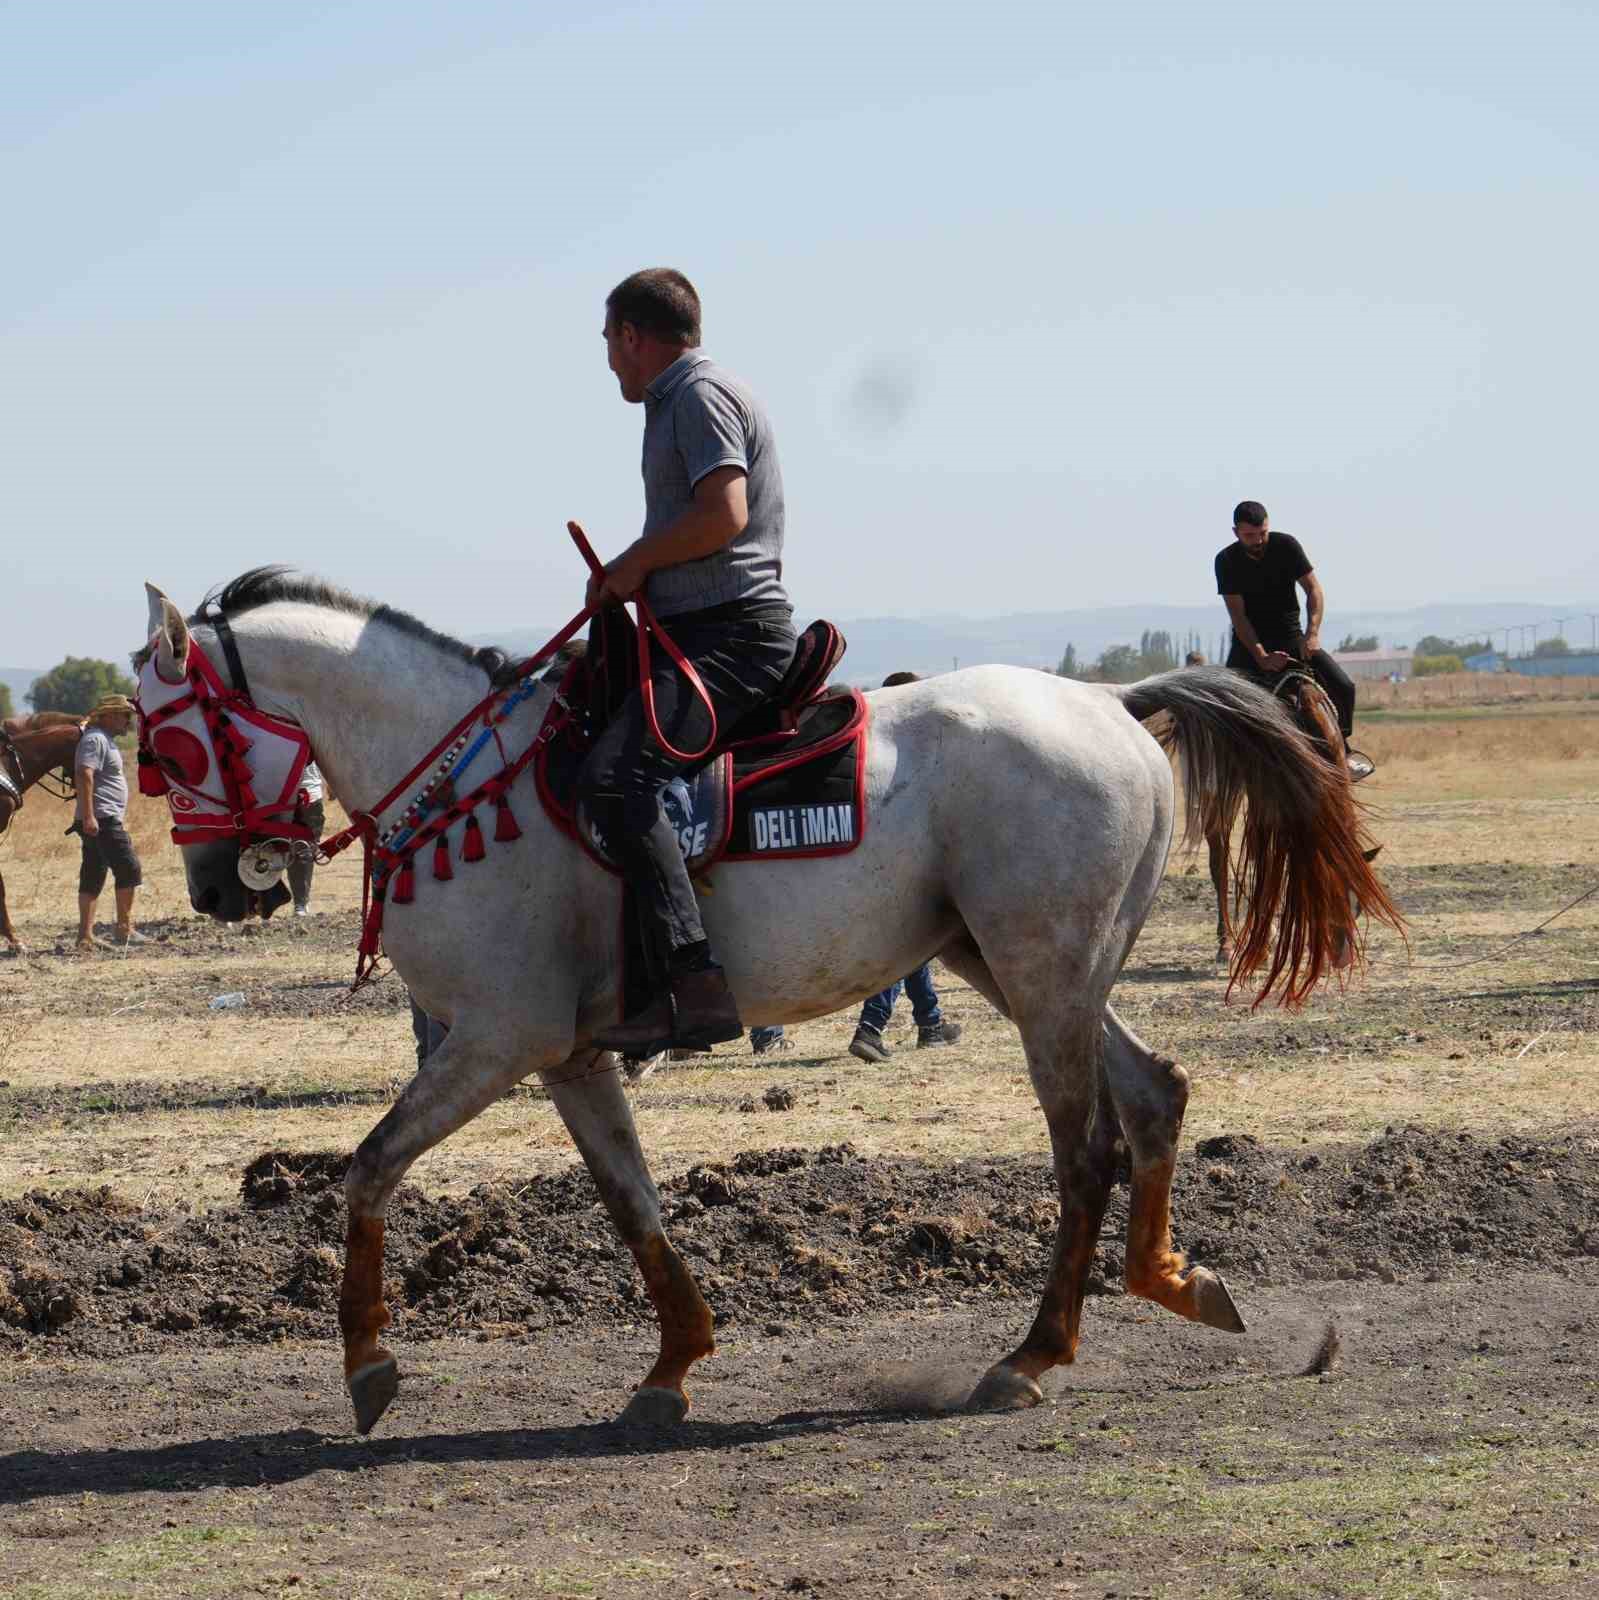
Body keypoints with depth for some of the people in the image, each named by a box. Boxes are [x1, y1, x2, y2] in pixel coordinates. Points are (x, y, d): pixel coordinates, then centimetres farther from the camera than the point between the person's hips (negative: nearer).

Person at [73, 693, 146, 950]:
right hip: (102, 820, -11)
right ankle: (125, 929, -8)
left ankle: (86, 936, 7)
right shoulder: (95, 739, -11)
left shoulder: (105, 740, 22)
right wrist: (88, 816, -31)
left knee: (92, 879, 8)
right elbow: (84, 774, -24)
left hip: (98, 822, 11)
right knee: (129, 870, -10)